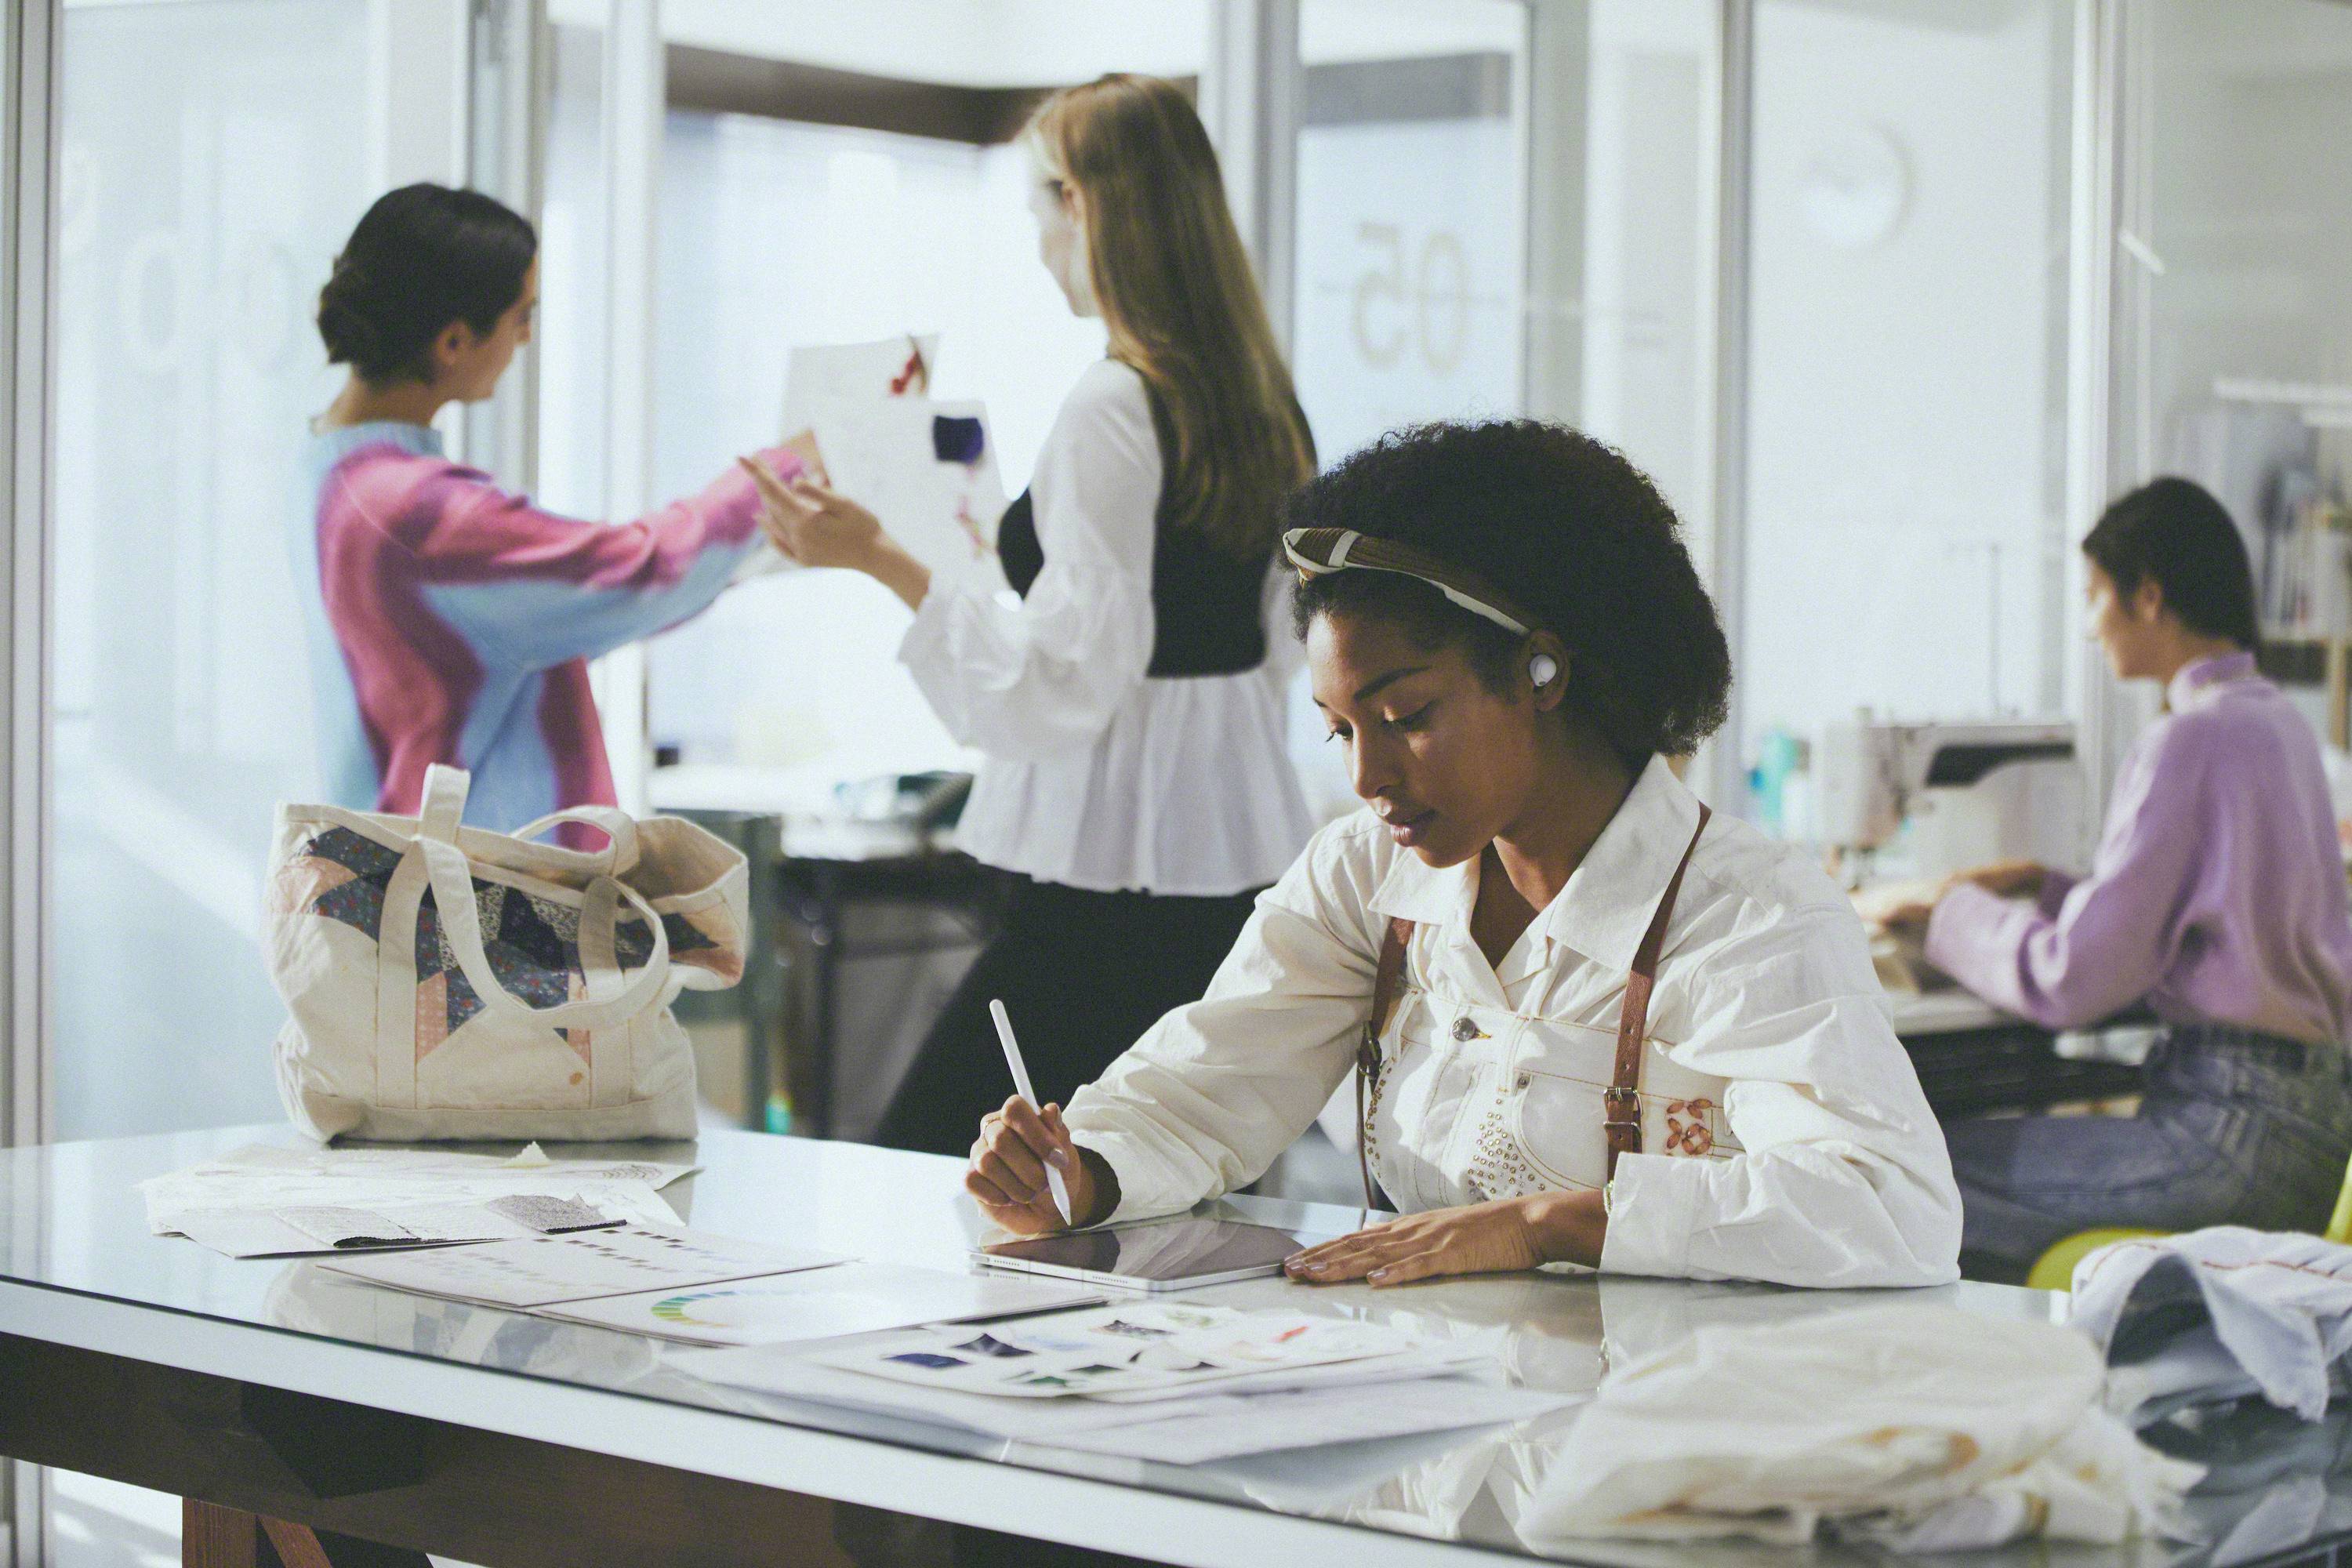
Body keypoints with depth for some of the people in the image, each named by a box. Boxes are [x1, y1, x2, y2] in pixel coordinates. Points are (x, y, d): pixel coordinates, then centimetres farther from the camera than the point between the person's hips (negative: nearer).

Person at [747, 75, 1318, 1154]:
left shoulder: (1111, 408, -15)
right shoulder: (1263, 406, 10)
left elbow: (1069, 675, -17)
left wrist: (885, 562, -13)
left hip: (1114, 884, -9)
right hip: (1239, 852, 9)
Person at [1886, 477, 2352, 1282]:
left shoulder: (2189, 742, -14)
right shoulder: (2279, 723, 15)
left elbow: (2074, 981, -15)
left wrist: (1955, 916, 2)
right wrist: (2044, 887, 21)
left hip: (2236, 1136, -10)